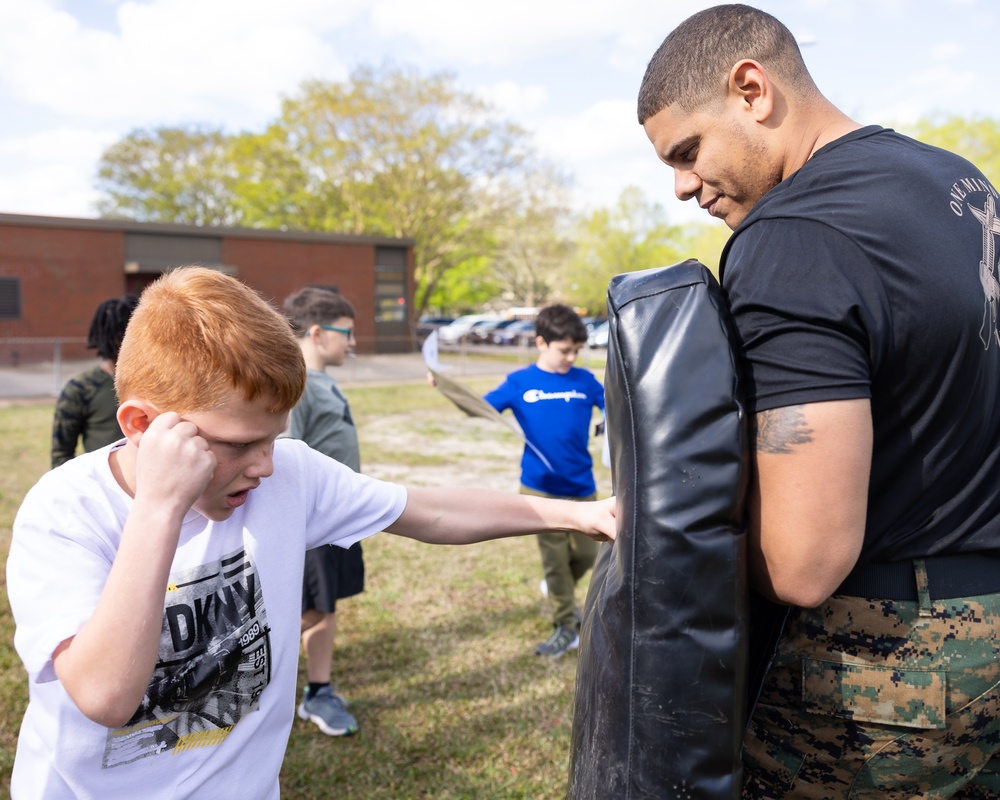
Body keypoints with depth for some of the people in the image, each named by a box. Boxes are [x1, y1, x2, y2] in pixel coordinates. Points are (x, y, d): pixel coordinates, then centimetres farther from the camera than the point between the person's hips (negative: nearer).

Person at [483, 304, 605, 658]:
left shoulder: (585, 380, -1)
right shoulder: (519, 382, -4)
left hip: (582, 486, 2)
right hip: (540, 488, -2)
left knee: (587, 553, 12)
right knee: (555, 558, 7)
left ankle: (558, 590, 43)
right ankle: (565, 625, 25)